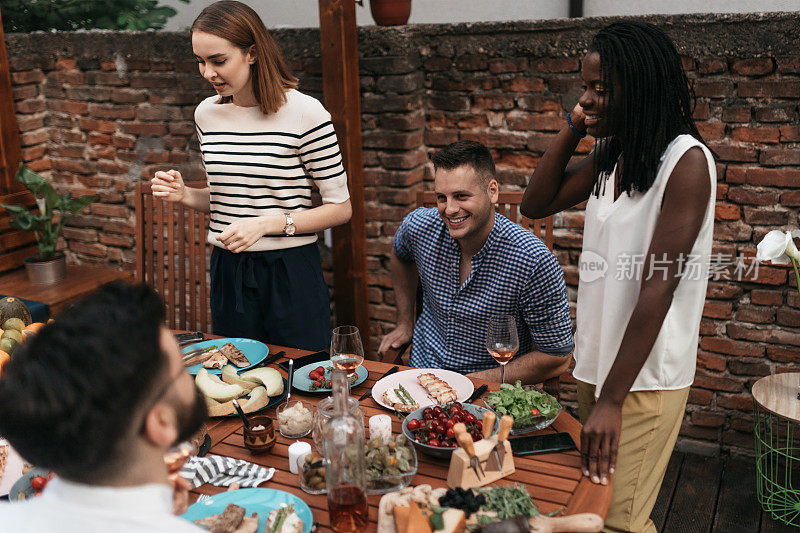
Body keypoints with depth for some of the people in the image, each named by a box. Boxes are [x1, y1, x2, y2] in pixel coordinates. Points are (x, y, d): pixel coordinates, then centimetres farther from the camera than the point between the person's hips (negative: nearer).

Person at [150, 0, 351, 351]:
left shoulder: (304, 113, -13)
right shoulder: (207, 114, 5)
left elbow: (340, 209, -9)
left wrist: (266, 224, -19)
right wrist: (186, 195, -3)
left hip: (290, 272, -4)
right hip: (228, 270, 5)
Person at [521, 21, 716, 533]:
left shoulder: (686, 161, -16)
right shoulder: (611, 155, 7)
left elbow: (658, 287, -22)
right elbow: (536, 204, 9)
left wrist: (612, 399, -24)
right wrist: (573, 128, -1)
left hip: (646, 375, -7)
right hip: (597, 362, 7)